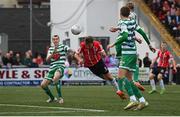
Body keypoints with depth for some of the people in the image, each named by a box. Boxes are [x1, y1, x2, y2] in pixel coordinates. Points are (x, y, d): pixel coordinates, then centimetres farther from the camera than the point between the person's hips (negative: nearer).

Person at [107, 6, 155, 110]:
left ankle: (133, 99, -30)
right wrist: (149, 44, 30)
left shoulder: (123, 23, -9)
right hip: (133, 52, 8)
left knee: (121, 76, -17)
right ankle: (142, 101, 7)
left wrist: (113, 44, -20)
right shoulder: (133, 22, 13)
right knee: (128, 79, 11)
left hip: (127, 53, -8)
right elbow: (142, 32, 18)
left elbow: (125, 36, -24)